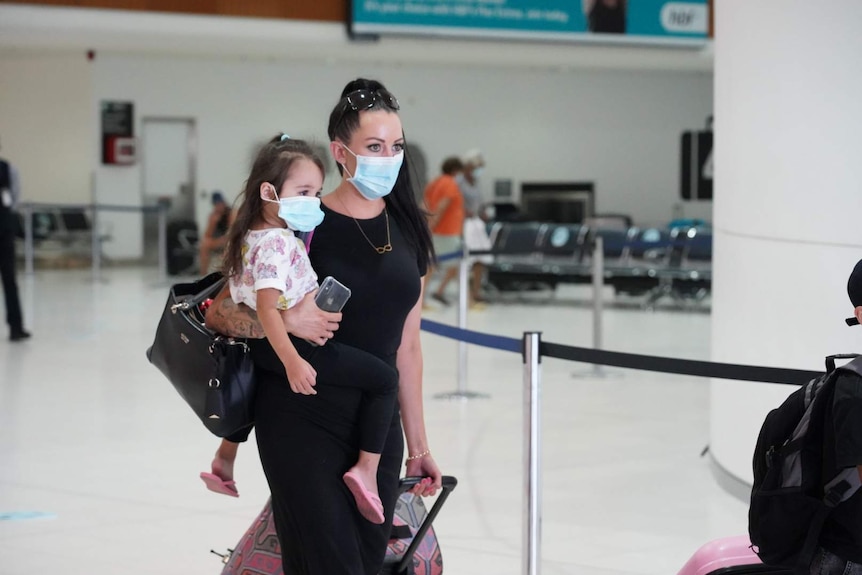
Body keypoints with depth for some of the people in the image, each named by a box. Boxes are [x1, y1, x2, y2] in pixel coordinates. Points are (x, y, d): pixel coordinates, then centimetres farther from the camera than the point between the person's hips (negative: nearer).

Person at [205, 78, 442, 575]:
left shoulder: (408, 232, 7)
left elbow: (406, 346, 13)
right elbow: (218, 311, -8)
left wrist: (417, 446, 14)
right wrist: (286, 321, -26)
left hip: (377, 427, 5)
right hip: (302, 422, -5)